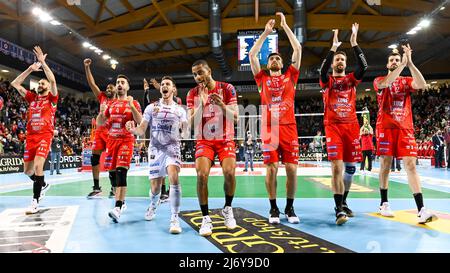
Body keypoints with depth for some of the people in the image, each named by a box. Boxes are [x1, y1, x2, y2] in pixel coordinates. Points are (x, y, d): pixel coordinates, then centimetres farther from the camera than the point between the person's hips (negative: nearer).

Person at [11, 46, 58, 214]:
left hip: (45, 136, -6)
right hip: (30, 136, 6)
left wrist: (42, 63, -10)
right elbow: (15, 84, 16)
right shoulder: (32, 97, 18)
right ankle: (43, 185, 39)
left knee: (38, 166, -21)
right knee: (27, 170, 10)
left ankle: (35, 202, -14)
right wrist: (30, 69, 11)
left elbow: (53, 81, -12)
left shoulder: (51, 98, 4)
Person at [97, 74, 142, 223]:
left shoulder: (133, 103, 4)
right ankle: (121, 202, 22)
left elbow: (140, 121, -10)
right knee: (113, 172, 7)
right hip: (112, 140, 5)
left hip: (126, 140, -5)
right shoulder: (110, 104, 17)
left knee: (121, 172, -18)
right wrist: (101, 112, -4)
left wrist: (131, 106, -20)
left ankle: (117, 208, -25)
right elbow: (99, 123, 15)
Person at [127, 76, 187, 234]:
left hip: (172, 148, -1)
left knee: (173, 177, -27)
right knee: (155, 186, 5)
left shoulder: (180, 110, 7)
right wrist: (132, 129, -20)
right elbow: (142, 131, 1)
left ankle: (175, 218, -20)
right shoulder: (151, 107, 6)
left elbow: (185, 132, 1)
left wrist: (184, 127, -21)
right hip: (155, 149, 1)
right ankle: (153, 206, 41)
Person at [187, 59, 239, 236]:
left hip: (225, 140, -1)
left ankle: (227, 209, 8)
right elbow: (191, 122, -6)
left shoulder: (227, 88, -3)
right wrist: (202, 103, -18)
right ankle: (206, 218, -5)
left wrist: (222, 105, -25)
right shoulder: (193, 93, 0)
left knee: (229, 172, -20)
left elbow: (235, 118, -7)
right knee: (201, 175, -19)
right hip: (204, 141, 1)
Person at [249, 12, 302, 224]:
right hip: (269, 129, 0)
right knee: (271, 168, -3)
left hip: (289, 128, 1)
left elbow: (298, 49, 11)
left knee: (291, 168, -2)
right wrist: (266, 32, 12)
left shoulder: (290, 76, 15)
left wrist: (285, 25, 14)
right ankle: (273, 208, 10)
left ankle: (290, 207, 13)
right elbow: (252, 54, 8)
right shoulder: (263, 78, 15)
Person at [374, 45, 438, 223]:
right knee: (385, 164, 1)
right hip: (386, 127, -1)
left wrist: (409, 62, -12)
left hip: (405, 128, 2)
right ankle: (384, 203, 13)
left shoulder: (407, 81, 15)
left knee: (410, 165, -8)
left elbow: (422, 85, -8)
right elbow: (384, 84, -17)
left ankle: (421, 210, -13)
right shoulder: (379, 80, 9)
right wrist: (403, 64, -18)